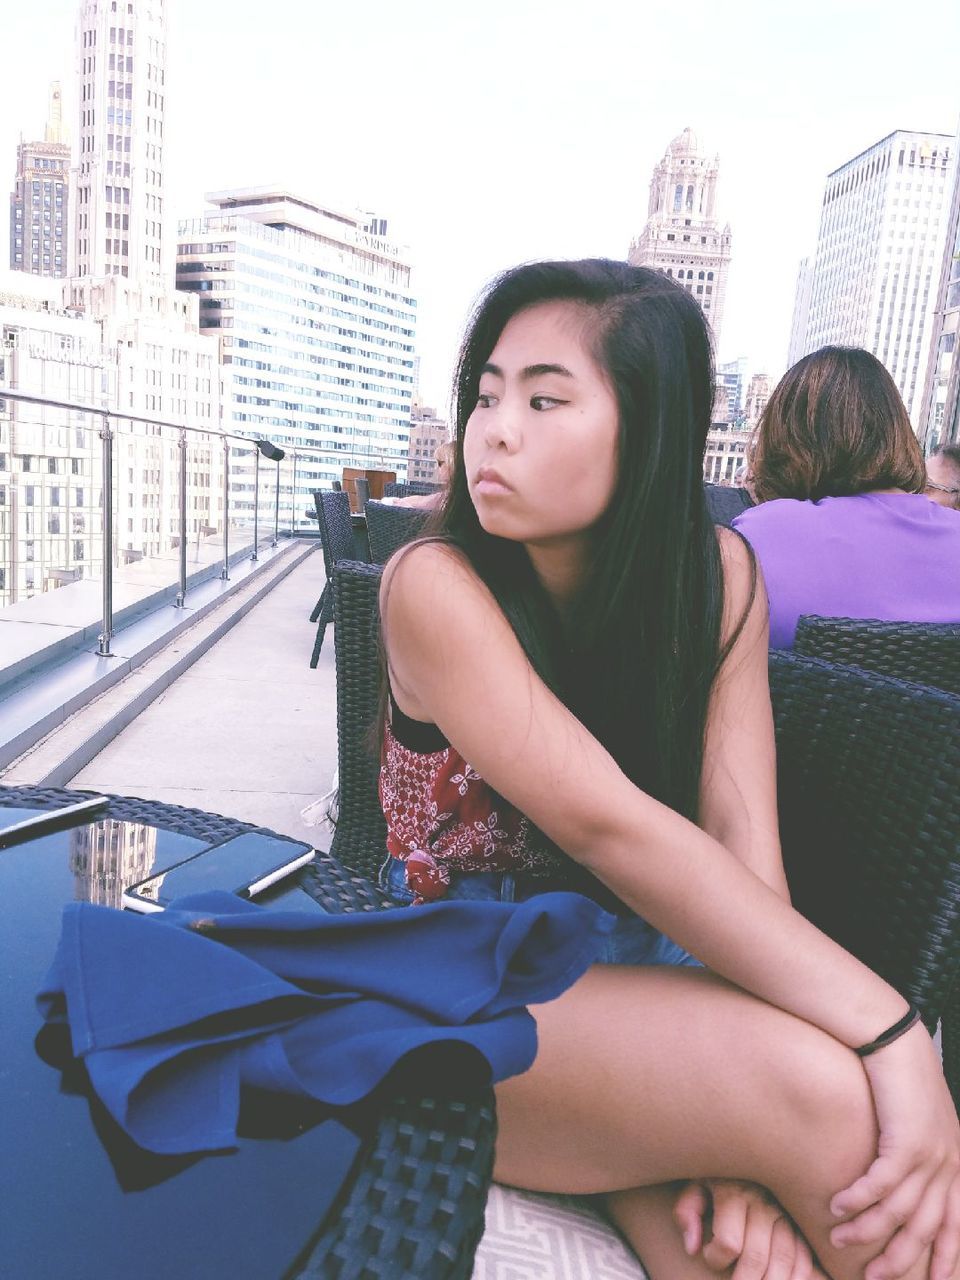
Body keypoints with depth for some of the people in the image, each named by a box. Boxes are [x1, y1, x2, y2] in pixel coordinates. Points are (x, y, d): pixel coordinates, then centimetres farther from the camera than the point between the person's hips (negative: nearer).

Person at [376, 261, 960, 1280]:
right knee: (826, 1091, -24)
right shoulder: (434, 585, -17)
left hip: (646, 964, 3)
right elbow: (607, 824, -26)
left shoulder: (716, 574, -4)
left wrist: (743, 1155, -20)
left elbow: (739, 831, -12)